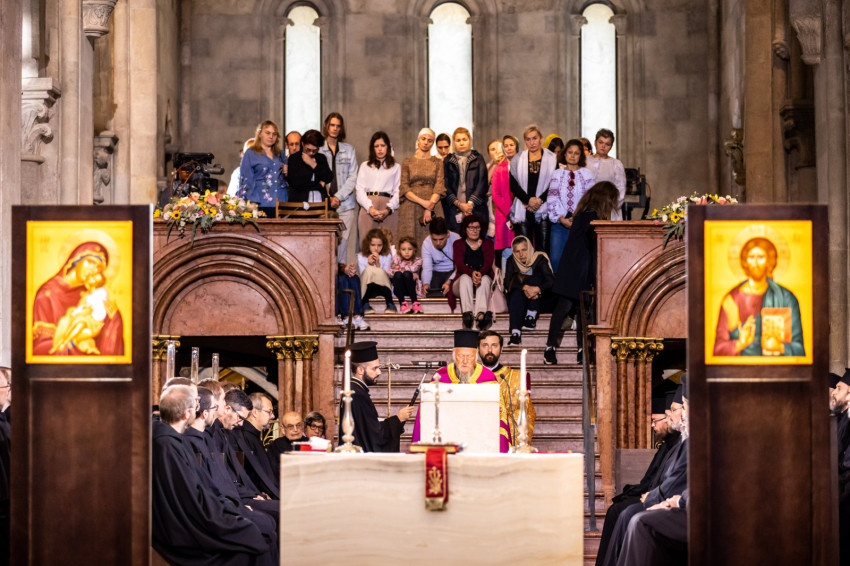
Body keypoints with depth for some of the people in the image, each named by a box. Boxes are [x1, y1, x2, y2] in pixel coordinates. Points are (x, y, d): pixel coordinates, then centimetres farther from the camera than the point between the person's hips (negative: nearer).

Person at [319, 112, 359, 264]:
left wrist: (338, 197, -7)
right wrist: (328, 198, -7)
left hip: (345, 203, 1)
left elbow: (352, 177, 6)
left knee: (343, 242, -5)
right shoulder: (318, 149, 9)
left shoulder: (349, 149, 13)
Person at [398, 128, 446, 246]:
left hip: (433, 207, 0)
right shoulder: (407, 162, 11)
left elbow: (439, 186, 1)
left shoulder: (438, 162, 12)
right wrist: (422, 202, -13)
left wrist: (430, 208, -13)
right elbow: (404, 188, 1)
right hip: (410, 208, 0)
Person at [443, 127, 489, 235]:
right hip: (454, 211, 0)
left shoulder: (478, 159, 11)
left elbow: (482, 184, 2)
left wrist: (470, 204, -9)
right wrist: (459, 204, -9)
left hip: (476, 209, 0)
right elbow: (445, 186, 4)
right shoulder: (447, 161, 12)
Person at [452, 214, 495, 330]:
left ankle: (481, 313, -57)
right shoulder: (458, 244, 11)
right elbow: (459, 264, -7)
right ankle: (467, 313, -55)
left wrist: (480, 273, -29)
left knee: (485, 279, -33)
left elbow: (488, 263, -4)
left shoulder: (487, 244, 14)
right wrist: (472, 273, -31)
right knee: (465, 278, -34)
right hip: (462, 285, 0)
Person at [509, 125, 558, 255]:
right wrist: (528, 200, -11)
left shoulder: (551, 159, 6)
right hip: (523, 212, 1)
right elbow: (513, 184, 3)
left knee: (543, 249, -4)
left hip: (544, 209, -1)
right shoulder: (517, 160, 11)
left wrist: (540, 200, -12)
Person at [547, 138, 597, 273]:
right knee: (556, 258, -7)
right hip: (560, 223, 1)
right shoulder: (557, 174, 10)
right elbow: (552, 199, 4)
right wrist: (561, 219, -8)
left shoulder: (587, 174, 6)